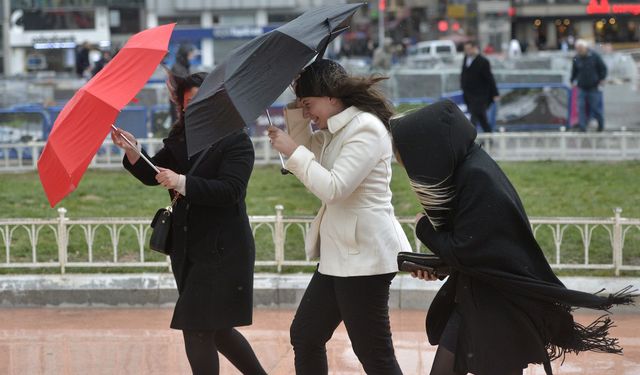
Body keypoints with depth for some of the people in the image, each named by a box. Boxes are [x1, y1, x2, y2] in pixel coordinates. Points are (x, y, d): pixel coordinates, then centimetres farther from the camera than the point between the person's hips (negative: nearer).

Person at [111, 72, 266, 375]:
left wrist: (183, 183, -30)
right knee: (217, 329, 16)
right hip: (189, 252, 8)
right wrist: (132, 150, -9)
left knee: (197, 328, -10)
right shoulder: (180, 140, 10)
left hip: (223, 251, -7)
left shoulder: (236, 142, -10)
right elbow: (152, 175, 9)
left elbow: (230, 190, -22)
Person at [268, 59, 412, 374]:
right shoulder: (335, 130, 14)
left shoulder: (366, 128, -16)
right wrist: (294, 111, 10)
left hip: (364, 255, -11)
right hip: (339, 254, 11)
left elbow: (334, 188, -23)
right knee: (304, 336, 15)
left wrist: (292, 150, -15)